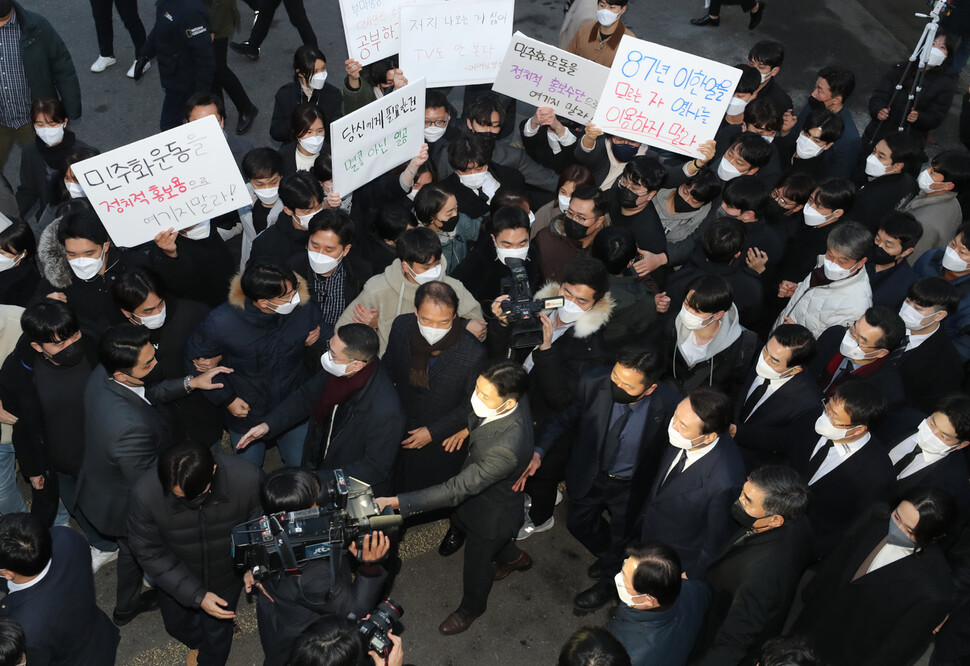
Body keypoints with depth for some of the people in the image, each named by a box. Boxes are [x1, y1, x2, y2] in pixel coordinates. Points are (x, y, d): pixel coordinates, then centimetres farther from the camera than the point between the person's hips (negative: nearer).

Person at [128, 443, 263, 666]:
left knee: (217, 632, 25)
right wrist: (196, 595, -26)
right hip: (175, 580, 1)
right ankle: (197, 643, 68)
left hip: (226, 577, -1)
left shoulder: (248, 478, -37)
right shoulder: (145, 492, -37)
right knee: (177, 625, 30)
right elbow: (148, 552, -23)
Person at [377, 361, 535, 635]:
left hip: (492, 510, -7)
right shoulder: (514, 401, -24)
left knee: (477, 563, 22)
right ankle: (514, 558, 68)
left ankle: (471, 608, 57)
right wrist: (470, 427, -7)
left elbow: (458, 489, -43)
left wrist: (398, 502, -44)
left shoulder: (507, 448, -48)